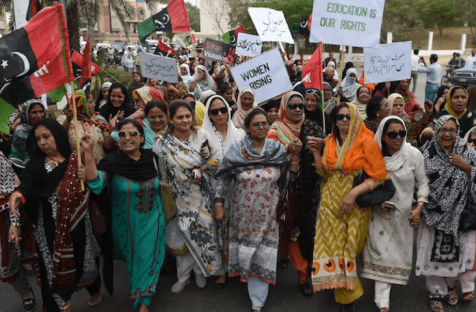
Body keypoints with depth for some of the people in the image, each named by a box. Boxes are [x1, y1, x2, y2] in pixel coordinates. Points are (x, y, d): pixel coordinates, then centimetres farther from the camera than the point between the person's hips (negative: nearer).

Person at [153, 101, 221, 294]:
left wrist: (201, 169, -16)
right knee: (184, 234, 8)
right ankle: (183, 276, 26)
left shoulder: (201, 135, -8)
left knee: (202, 231, 8)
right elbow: (161, 173, -5)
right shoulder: (162, 143, -11)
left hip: (201, 193, 1)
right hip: (180, 196, 0)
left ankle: (200, 272, 31)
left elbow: (217, 156, -5)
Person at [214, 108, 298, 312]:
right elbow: (223, 178, -2)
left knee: (263, 254, 2)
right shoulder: (236, 149, -7)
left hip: (268, 213, 0)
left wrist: (294, 162, -17)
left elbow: (287, 181, 0)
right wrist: (218, 204, -6)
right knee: (247, 250, 13)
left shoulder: (279, 150, -4)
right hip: (243, 212, 0)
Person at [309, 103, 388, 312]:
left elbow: (379, 176, -11)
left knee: (349, 247, 4)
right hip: (330, 202, 4)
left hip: (355, 204, -4)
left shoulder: (366, 142, -9)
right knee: (333, 245, 3)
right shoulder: (330, 142, 6)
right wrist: (316, 152, -3)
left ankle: (346, 292, 24)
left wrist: (353, 193, -19)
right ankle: (347, 294, 21)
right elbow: (325, 174, 8)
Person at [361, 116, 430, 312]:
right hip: (380, 212, 0)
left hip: (404, 212, 0)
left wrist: (419, 207, -14)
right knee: (381, 253, -2)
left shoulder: (414, 154, -12)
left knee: (399, 252, 11)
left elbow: (423, 183, -5)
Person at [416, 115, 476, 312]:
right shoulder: (429, 155, -4)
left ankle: (451, 285, 39)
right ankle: (436, 292, 23)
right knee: (434, 253, 2)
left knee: (457, 252, 10)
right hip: (435, 214, -1)